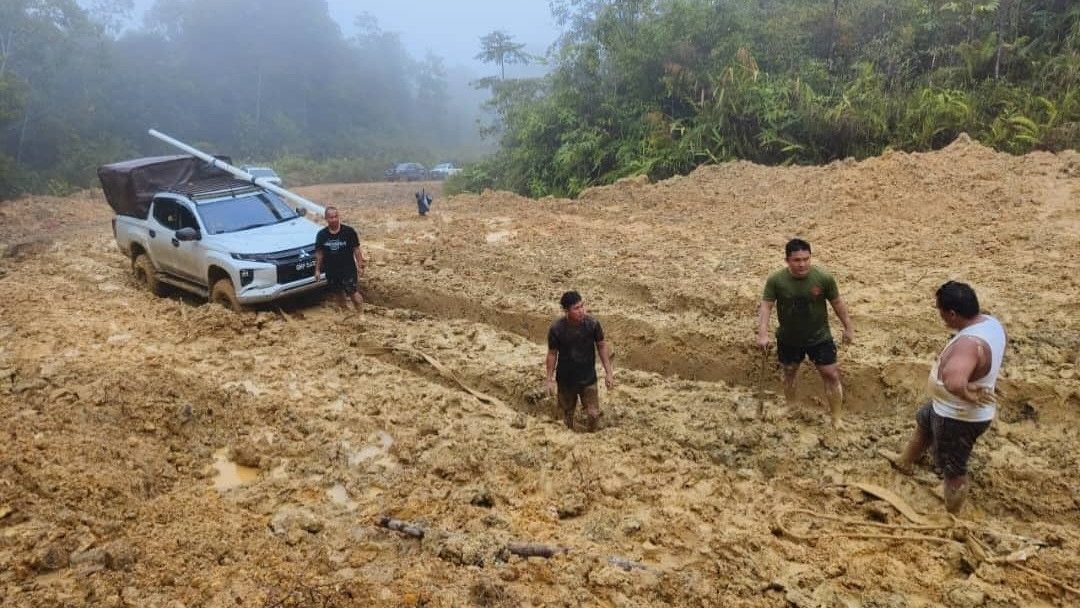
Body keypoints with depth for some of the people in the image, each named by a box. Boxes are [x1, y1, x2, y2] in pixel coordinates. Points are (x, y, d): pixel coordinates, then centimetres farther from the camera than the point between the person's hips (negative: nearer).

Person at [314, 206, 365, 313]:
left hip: (348, 269, -4)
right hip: (331, 271, 4)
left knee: (353, 293, -7)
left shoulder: (349, 232, -10)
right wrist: (317, 269, 9)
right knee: (338, 293, 17)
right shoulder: (321, 235, -1)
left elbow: (356, 250, -5)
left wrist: (360, 266, -6)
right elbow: (319, 253, 8)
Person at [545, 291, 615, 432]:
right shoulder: (556, 328, -20)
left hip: (588, 378, 1)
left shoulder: (592, 323, -18)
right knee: (568, 413, 17)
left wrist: (609, 373, -3)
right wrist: (550, 380, -3)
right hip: (566, 379, 0)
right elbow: (552, 354, -7)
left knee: (594, 414, 2)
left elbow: (602, 346, -4)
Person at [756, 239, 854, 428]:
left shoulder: (824, 278, -19)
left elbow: (837, 303, -5)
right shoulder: (776, 280, -19)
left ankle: (837, 420, 15)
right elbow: (766, 306, -14)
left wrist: (848, 328, 3)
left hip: (819, 337, -1)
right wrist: (763, 334, -25)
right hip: (788, 339, 1)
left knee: (831, 375, 1)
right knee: (790, 372, 20)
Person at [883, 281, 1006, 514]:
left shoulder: (969, 343, -40)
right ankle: (904, 462, 61)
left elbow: (953, 383, -57)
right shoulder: (989, 322, -10)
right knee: (923, 422, 35)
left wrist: (970, 395, -35)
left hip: (959, 417, -10)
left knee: (954, 471, 12)